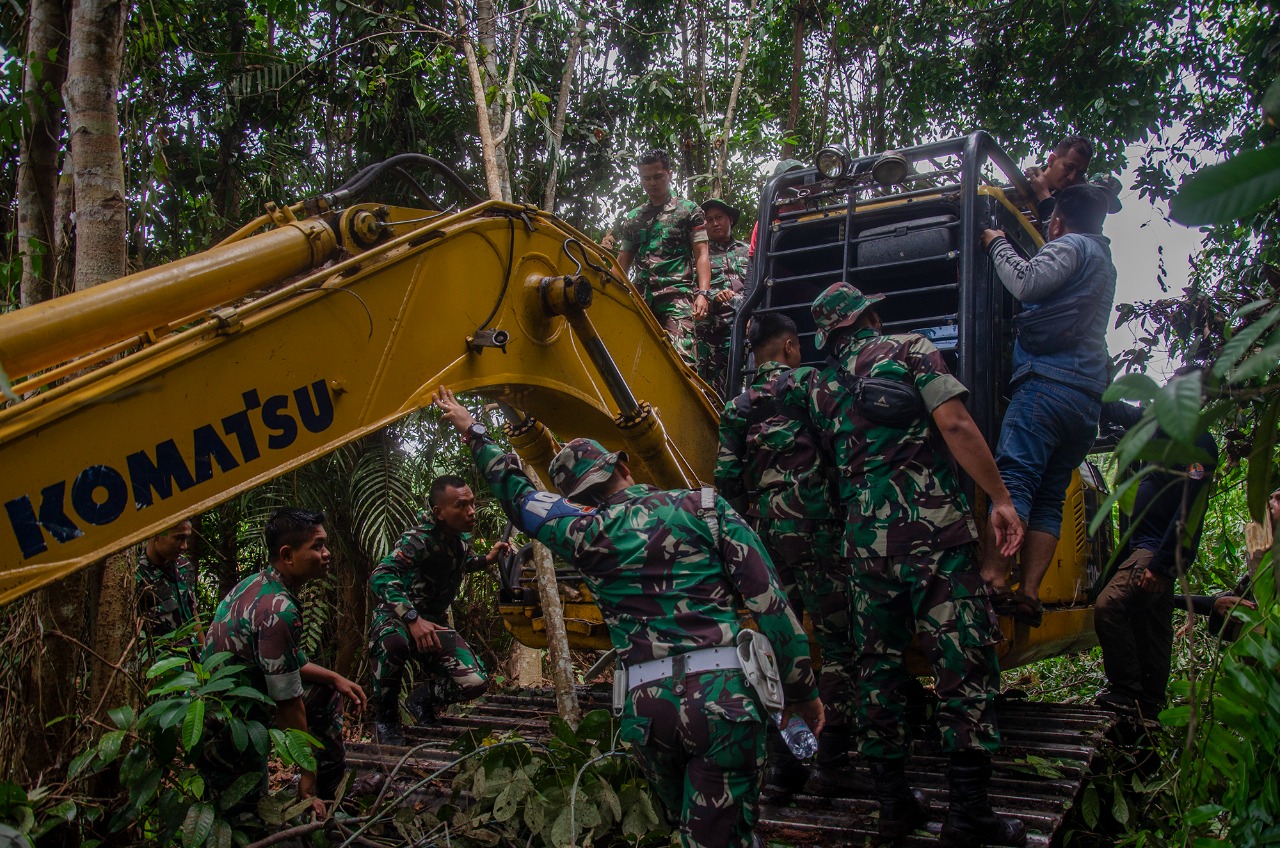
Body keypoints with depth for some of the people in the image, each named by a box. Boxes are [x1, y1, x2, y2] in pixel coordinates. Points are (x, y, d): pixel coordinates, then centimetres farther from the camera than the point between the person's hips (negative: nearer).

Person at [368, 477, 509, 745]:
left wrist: (487, 559, 4)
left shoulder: (462, 537, -1)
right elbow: (380, 576, -38)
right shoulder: (421, 538, -24)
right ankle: (386, 717, -15)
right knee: (395, 643, -43)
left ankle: (424, 699, 18)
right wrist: (413, 619, -47)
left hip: (433, 622, 6)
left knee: (475, 683, -15)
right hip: (395, 619, -6)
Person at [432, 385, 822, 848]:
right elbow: (770, 601, 3)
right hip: (724, 697, -1)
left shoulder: (589, 532, 7)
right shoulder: (704, 506, 6)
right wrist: (803, 691, 11)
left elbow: (516, 493, 23)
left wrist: (473, 431, 38)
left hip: (647, 708, 2)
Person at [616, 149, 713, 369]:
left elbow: (701, 254, 3)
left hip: (677, 295, -4)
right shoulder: (633, 218, 22)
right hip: (641, 298, 5)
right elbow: (623, 263, 24)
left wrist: (703, 293, -11)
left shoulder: (688, 210, 11)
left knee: (681, 357, -21)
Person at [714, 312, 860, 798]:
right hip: (813, 532, -5)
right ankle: (830, 764, -3)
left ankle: (781, 765, 9)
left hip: (765, 539, 6)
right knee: (839, 643, -1)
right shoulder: (808, 383, 2)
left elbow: (726, 480, 8)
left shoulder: (737, 407, 15)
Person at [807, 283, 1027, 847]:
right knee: (964, 660, 0)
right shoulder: (910, 350, 2)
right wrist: (1001, 497, -9)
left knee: (878, 664, 11)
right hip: (932, 530, -5)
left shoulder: (821, 388, 15)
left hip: (863, 540, 5)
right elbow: (955, 425, -10)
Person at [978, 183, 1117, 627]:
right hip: (1088, 397, 9)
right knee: (1049, 497, 4)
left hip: (1049, 382, -9)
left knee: (1012, 479, -18)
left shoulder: (1071, 246, 3)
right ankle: (1029, 594, -4)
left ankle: (993, 581, -28)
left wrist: (997, 244, 2)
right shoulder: (1104, 263, 31)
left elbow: (1027, 283, -14)